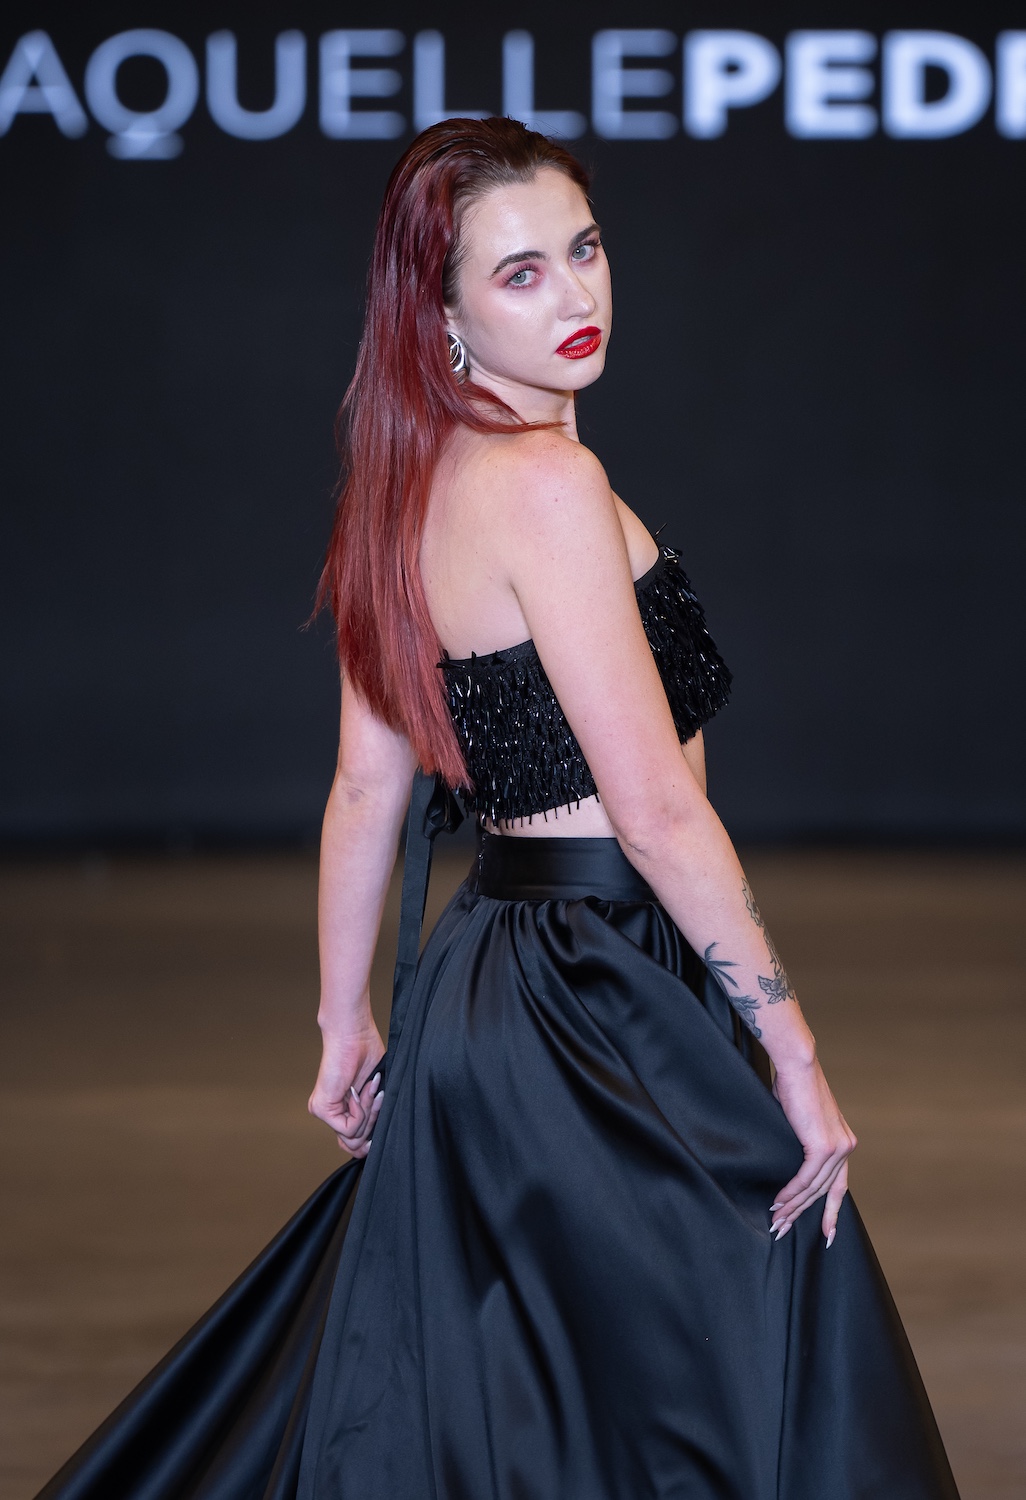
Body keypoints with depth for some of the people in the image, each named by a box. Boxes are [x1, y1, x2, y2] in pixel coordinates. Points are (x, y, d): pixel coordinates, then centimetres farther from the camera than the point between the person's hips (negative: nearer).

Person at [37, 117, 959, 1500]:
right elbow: (658, 807, -21)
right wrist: (792, 1047, -15)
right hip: (609, 1012, -9)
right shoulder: (545, 482, -18)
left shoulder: (408, 485, 9)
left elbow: (369, 786, 14)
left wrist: (346, 1022, 21)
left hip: (492, 970, 9)